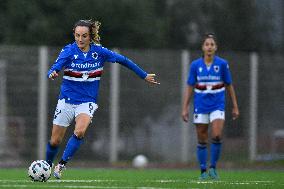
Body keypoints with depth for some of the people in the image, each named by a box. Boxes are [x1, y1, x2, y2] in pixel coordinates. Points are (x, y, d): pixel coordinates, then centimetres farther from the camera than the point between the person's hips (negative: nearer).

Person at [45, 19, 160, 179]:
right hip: (67, 100, 0)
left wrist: (144, 75, 11)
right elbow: (54, 69, -21)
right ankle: (47, 165, 32)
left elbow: (123, 60, 6)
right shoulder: (69, 51, -10)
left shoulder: (99, 51, -6)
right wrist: (52, 74, -47)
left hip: (87, 101, 0)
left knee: (79, 132, -28)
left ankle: (61, 165, -17)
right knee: (55, 141, 4)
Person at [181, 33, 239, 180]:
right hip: (200, 106, 1)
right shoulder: (195, 65, -1)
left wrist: (235, 106, 6)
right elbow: (189, 88, 4)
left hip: (217, 105, -1)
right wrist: (184, 108, 0)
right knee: (202, 140, 2)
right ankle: (203, 171, 13)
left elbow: (229, 86, 6)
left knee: (217, 136, -17)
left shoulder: (222, 64, -2)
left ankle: (213, 167, 0)